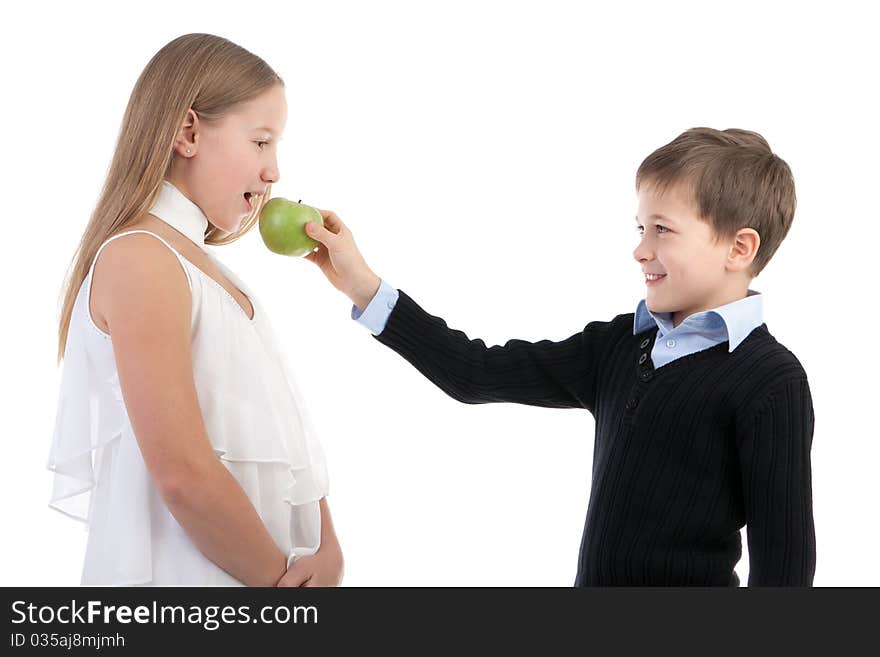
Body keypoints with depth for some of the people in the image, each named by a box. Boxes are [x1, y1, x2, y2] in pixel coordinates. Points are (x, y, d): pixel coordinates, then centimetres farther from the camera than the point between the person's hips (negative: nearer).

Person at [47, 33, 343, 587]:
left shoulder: (206, 268, 12)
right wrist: (282, 574, -13)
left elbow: (285, 438, 10)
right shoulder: (140, 258, -16)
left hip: (259, 572, 8)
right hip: (183, 573, -8)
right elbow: (182, 474, -24)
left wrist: (327, 549, -5)